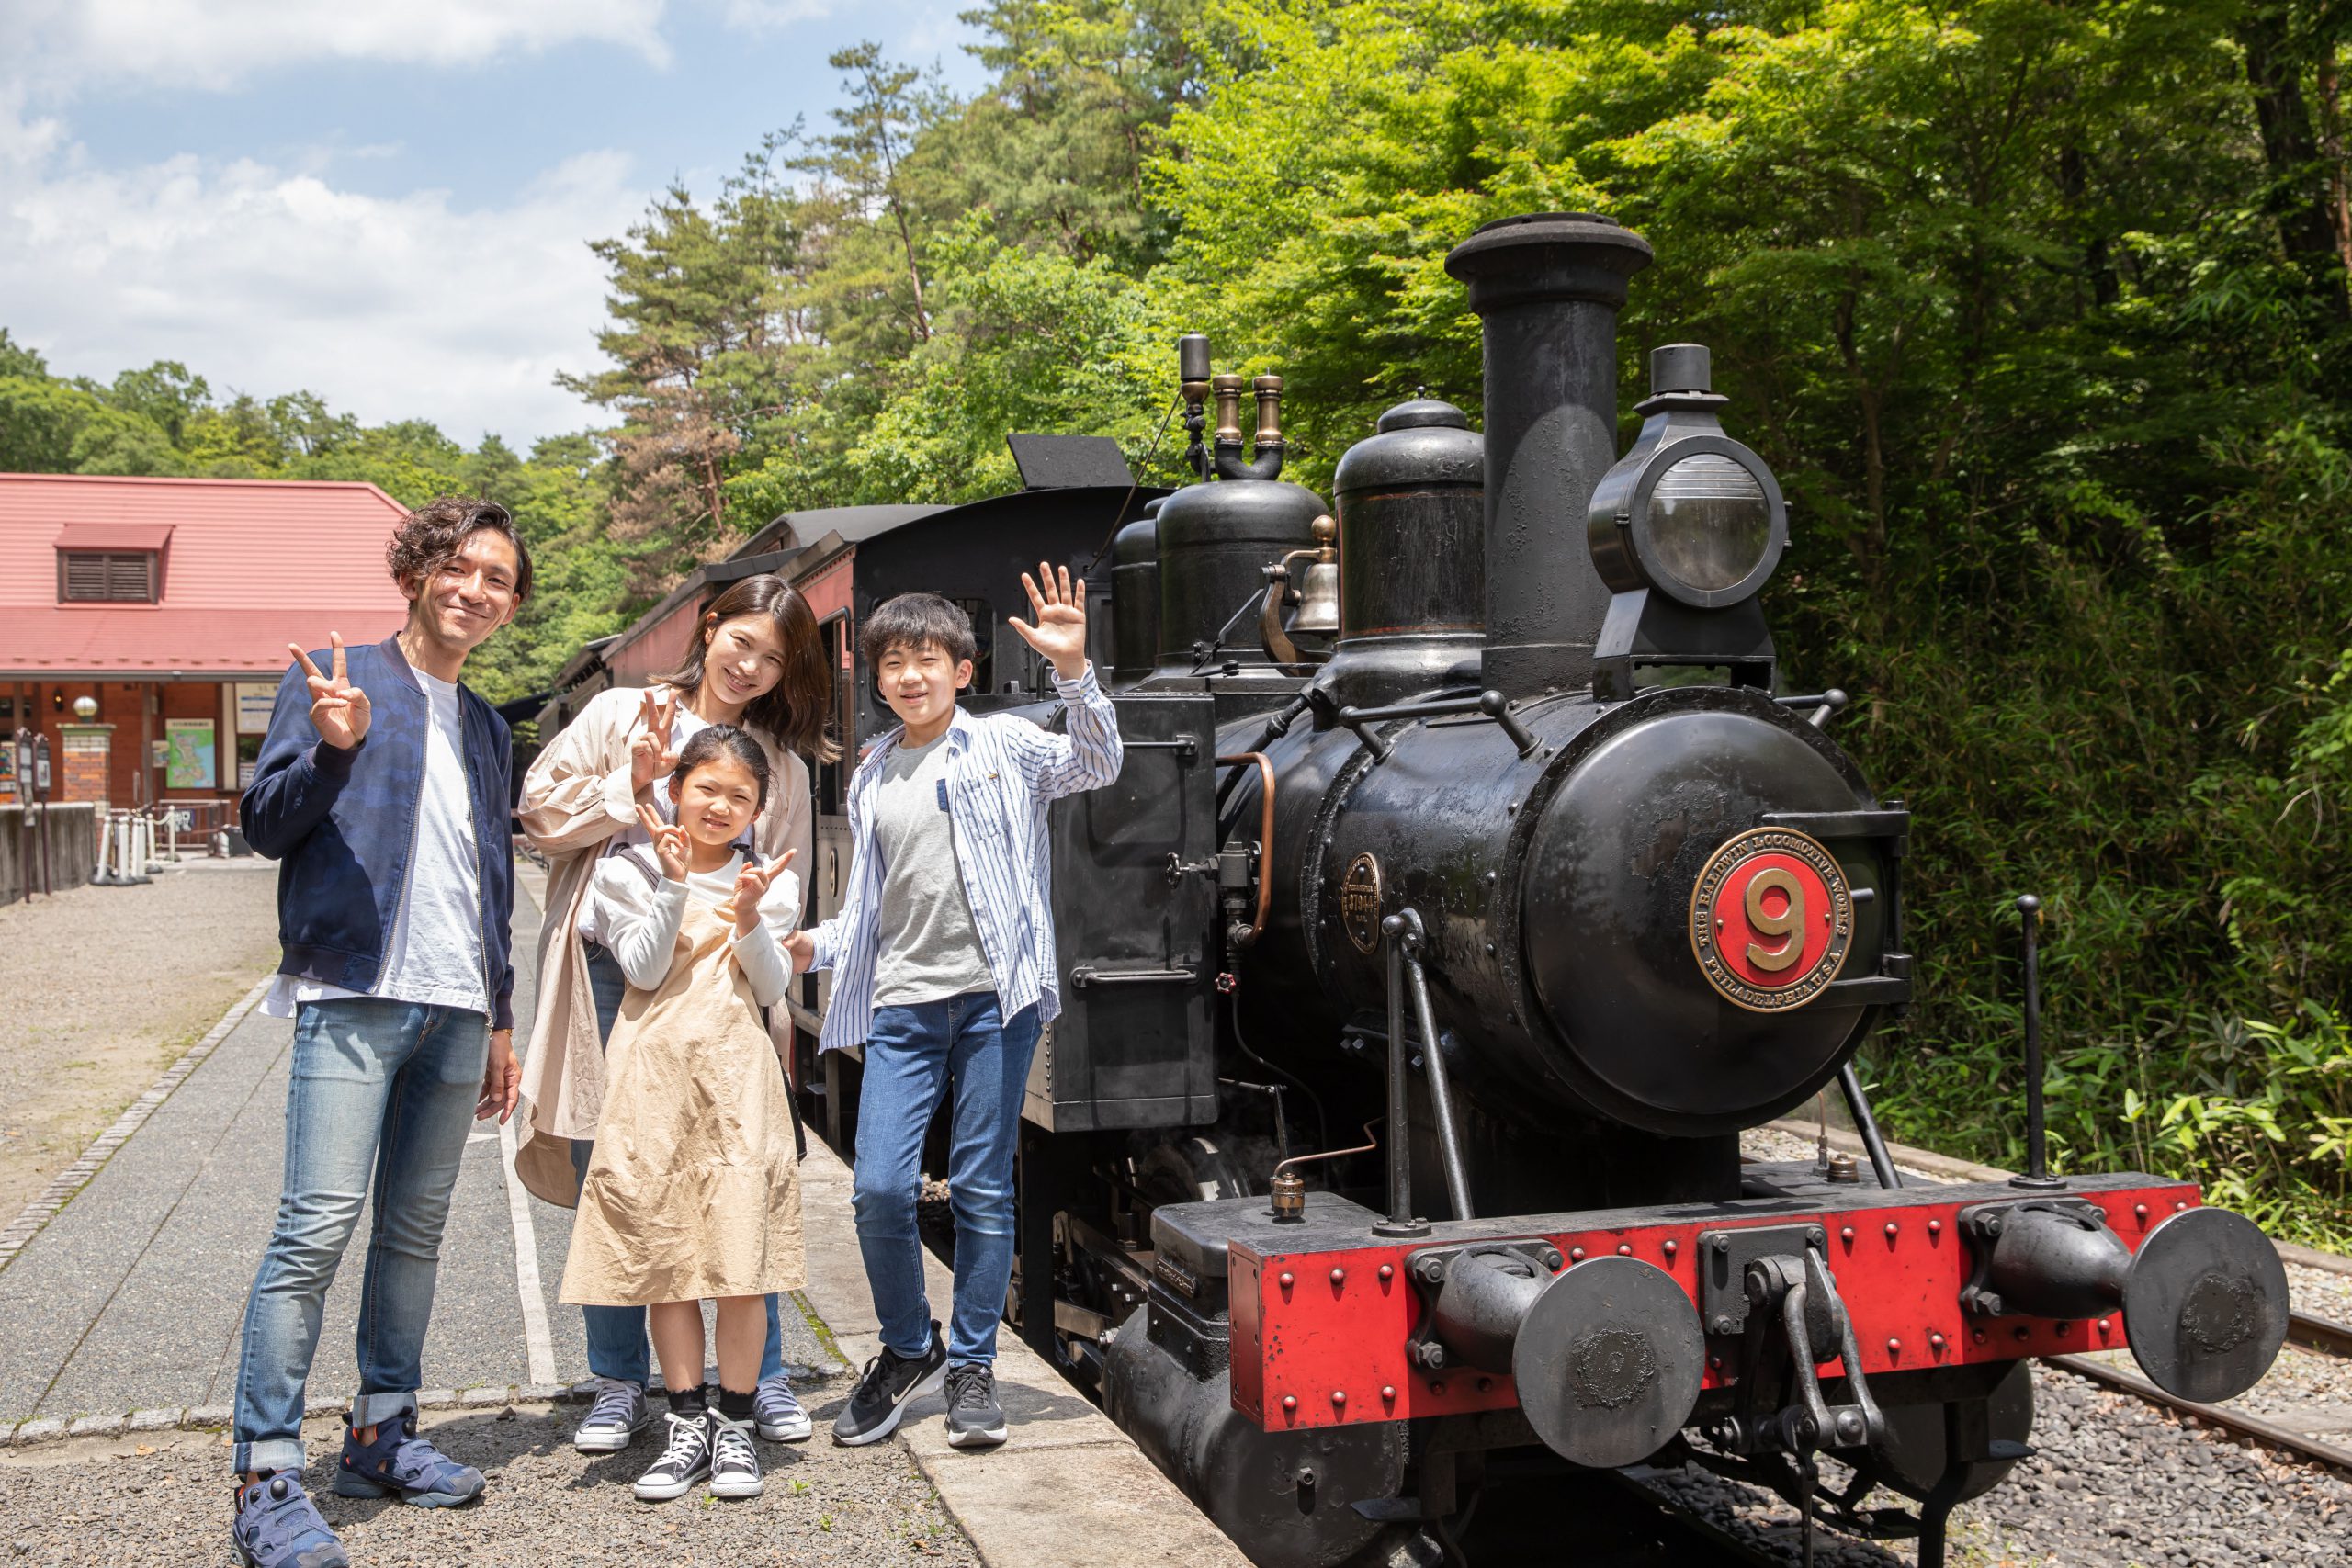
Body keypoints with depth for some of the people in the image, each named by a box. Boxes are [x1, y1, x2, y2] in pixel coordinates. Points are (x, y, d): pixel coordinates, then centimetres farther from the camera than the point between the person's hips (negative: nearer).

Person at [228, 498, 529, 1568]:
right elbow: (265, 826, -3)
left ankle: (381, 1436, 21)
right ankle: (266, 1480, -5)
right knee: (317, 1230, -11)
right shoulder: (333, 678, 3)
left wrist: (499, 1017, 21)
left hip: (455, 1008, 6)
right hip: (354, 995, -6)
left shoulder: (485, 725, 20)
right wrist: (333, 749, -21)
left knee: (416, 1230, 10)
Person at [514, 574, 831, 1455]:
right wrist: (630, 789, -8)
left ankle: (764, 1379, 14)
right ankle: (619, 1387, 17)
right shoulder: (619, 714, 9)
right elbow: (541, 807, 4)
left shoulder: (781, 766, 12)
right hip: (608, 977, 0)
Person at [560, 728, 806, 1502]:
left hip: (738, 1072, 0)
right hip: (656, 1073, 0)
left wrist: (750, 918, -13)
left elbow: (773, 989, 3)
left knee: (743, 1252, -3)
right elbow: (643, 970, -4)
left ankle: (735, 1424, 10)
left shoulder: (768, 880, 10)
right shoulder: (630, 871, 6)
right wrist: (675, 885, -12)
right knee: (661, 1252, 3)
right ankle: (688, 1424, 14)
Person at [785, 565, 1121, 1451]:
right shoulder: (872, 778, 16)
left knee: (982, 1189, 3)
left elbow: (1095, 767, -12)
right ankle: (908, 1352, 18)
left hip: (993, 996, -3)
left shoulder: (1003, 745, 4)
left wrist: (1074, 670, -25)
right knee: (880, 1189, -5)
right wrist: (815, 945, 3)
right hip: (901, 1005, 3)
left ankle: (972, 1367, 17)